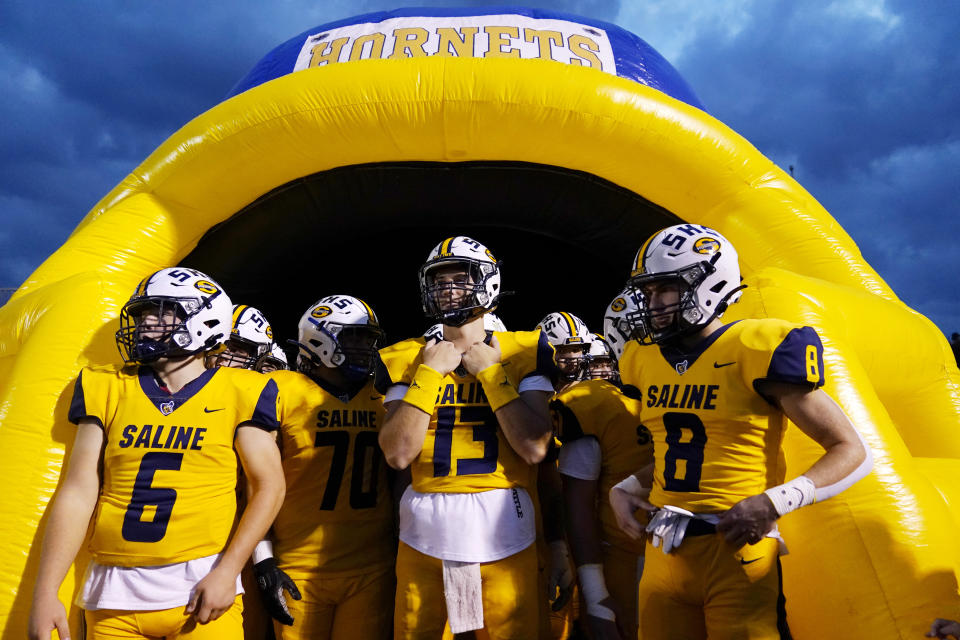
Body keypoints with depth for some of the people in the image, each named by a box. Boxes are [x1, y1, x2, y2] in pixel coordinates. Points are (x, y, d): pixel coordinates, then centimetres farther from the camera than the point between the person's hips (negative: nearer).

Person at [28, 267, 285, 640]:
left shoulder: (237, 393, -5)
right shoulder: (110, 391, 4)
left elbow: (269, 486, -4)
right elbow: (79, 490, 3)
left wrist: (227, 571, -10)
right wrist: (45, 592, -2)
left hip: (201, 586, -3)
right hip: (112, 594, 3)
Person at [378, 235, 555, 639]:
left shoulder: (522, 352, -1)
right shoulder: (410, 359, 3)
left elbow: (535, 449, -10)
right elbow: (397, 454, -6)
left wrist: (491, 372, -10)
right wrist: (430, 373, -10)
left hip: (504, 534, -1)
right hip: (424, 536, 2)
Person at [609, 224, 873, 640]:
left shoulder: (757, 351, -12)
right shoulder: (645, 360, 7)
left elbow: (853, 452, -7)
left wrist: (777, 501, -19)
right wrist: (625, 488, 6)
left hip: (737, 551, -5)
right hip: (664, 554, 6)